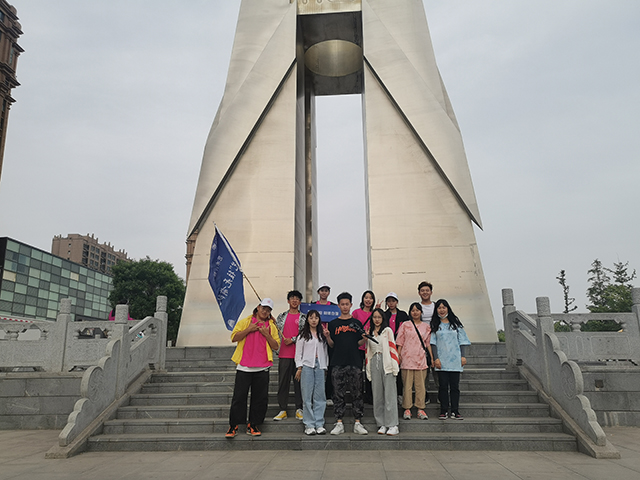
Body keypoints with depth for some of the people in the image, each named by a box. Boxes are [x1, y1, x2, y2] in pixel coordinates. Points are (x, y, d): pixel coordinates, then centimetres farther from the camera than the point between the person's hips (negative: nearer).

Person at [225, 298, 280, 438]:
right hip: (244, 367, -2)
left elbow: (276, 346, 7)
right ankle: (233, 426, 11)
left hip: (262, 368, 2)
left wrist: (267, 334, -6)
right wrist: (249, 330, -10)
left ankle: (253, 425, 15)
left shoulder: (271, 326, 12)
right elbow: (234, 338, -1)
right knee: (239, 397, 0)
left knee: (260, 398, 3)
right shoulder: (245, 322, 8)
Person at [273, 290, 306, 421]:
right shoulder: (282, 316, 14)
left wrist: (293, 339, -10)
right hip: (284, 354, 2)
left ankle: (299, 409, 12)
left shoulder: (304, 317, 7)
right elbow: (275, 331, 16)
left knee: (299, 381, 3)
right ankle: (283, 410, 10)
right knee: (283, 382, 3)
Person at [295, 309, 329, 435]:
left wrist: (326, 367, 11)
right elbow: (298, 352, 4)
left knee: (320, 396, 0)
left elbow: (325, 351, 16)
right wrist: (299, 368, -3)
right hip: (307, 366, -3)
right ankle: (309, 425, 3)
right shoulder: (303, 335, 6)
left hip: (320, 366, 3)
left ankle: (319, 424, 7)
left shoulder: (322, 335, 15)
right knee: (307, 396, -2)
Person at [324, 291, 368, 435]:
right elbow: (332, 345, 7)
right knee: (338, 394, 2)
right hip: (338, 363, 0)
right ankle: (339, 423, 10)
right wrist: (327, 337, -12)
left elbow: (359, 344, 10)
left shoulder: (357, 323, 10)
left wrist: (364, 339, -11)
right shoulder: (333, 323, 8)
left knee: (357, 393, 2)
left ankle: (357, 423, 10)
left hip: (355, 362, 0)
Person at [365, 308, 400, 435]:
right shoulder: (369, 333, 16)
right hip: (374, 364, 4)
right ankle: (382, 424, 10)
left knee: (389, 394, -6)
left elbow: (392, 348, -3)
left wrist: (394, 366, -10)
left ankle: (393, 425, -3)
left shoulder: (387, 331, 3)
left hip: (386, 364, -4)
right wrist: (368, 370, 14)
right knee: (377, 395, 4)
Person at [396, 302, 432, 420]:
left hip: (421, 359, 2)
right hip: (407, 359, -2)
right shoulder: (405, 325, 5)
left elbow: (428, 343, 14)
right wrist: (398, 355, -2)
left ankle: (420, 409, 12)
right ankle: (407, 409, 8)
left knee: (421, 385, 3)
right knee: (407, 385, 0)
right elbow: (400, 342, 4)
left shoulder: (426, 327, 12)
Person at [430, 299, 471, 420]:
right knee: (443, 386, -1)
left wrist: (463, 356, 0)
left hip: (455, 360, 1)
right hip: (442, 360, -1)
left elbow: (462, 341, 9)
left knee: (455, 386, 1)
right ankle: (444, 411, 6)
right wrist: (436, 358, -6)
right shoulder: (435, 325, 7)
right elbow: (433, 343, 3)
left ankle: (455, 411, 7)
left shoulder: (455, 323, 9)